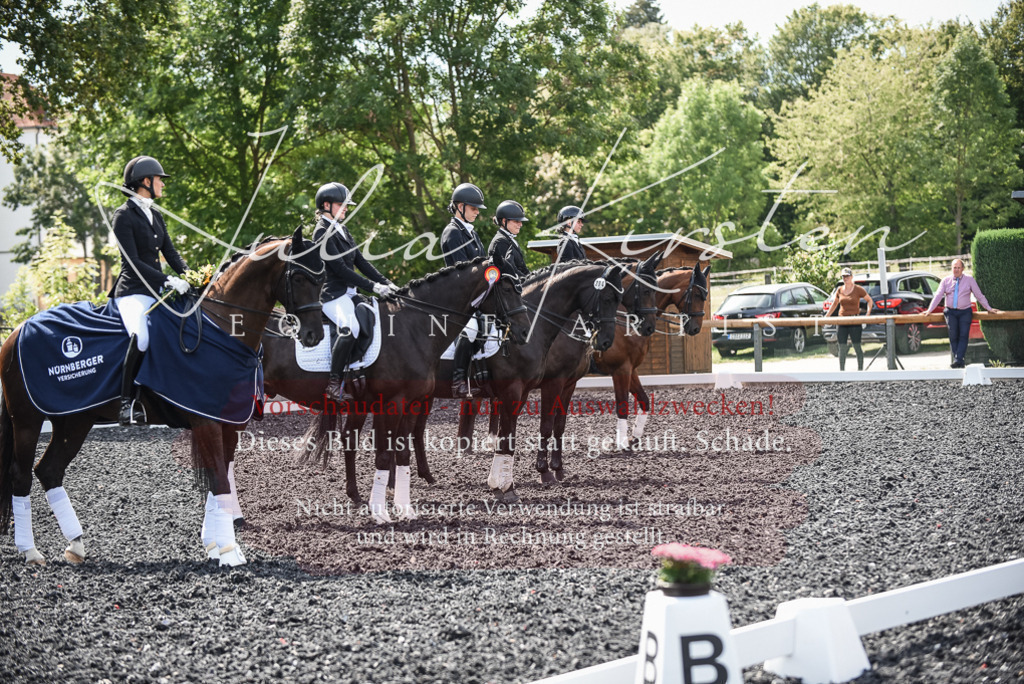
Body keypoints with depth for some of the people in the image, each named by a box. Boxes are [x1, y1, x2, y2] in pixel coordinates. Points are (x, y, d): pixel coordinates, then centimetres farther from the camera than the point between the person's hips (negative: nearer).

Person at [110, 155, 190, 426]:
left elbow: (170, 252, 14)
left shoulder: (155, 215, 17)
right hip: (132, 292, -8)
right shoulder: (124, 215, -8)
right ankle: (128, 402, -26)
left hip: (157, 291, 9)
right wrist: (169, 280, -23)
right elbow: (133, 262, -15)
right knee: (140, 337, -33)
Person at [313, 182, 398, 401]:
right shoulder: (322, 232, -10)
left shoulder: (342, 230, 17)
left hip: (350, 293, 10)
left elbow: (360, 261, 17)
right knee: (350, 328, -32)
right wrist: (373, 286, -19)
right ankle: (334, 383, -24)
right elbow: (339, 269, -17)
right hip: (332, 294, -10)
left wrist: (385, 282, 5)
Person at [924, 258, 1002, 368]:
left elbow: (979, 295, 10)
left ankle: (958, 359, -21)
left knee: (963, 335, -15)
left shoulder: (969, 280, 6)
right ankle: (958, 361, -6)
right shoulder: (946, 280, 9)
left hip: (965, 311, -1)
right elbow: (938, 296, 7)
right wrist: (929, 310, 0)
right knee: (953, 336, -8)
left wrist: (989, 309, 9)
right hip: (951, 311, 1)